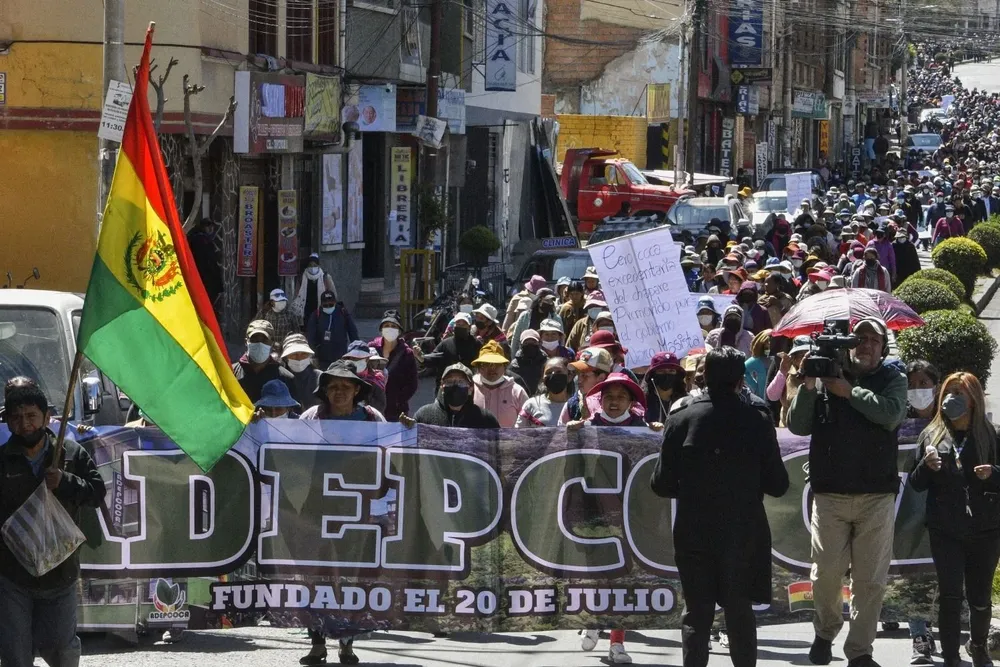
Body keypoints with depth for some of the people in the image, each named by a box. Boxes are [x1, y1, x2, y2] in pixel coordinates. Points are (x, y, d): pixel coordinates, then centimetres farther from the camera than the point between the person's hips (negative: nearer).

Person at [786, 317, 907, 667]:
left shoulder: (893, 379, 6)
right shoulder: (827, 375, 6)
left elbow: (891, 414, -14)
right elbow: (798, 426, 2)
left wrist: (849, 391, -10)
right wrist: (808, 385, -10)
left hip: (877, 496, 0)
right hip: (830, 493, 0)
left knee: (870, 579, 1)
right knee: (826, 572, 1)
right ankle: (825, 634, 24)